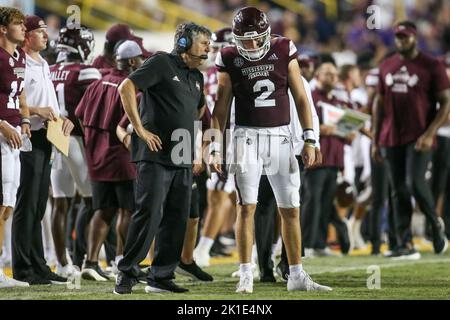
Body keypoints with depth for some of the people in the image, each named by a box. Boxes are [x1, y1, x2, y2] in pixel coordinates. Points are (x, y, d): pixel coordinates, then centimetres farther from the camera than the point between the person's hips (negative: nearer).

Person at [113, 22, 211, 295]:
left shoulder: (197, 77, 18)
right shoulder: (162, 63, -6)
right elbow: (127, 88, -13)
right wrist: (140, 130, -14)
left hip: (183, 160, 8)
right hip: (156, 156, -8)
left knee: (177, 219, 6)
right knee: (149, 214, -11)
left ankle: (161, 277, 12)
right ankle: (127, 273, -3)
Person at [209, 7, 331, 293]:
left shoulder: (283, 52, 1)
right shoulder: (230, 60, 0)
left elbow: (300, 97, 4)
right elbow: (222, 107, 6)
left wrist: (310, 140, 0)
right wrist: (215, 148, 2)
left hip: (281, 138, 2)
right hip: (248, 137, -2)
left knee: (291, 209, 4)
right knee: (247, 207, -7)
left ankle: (297, 276, 12)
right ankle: (246, 276, -4)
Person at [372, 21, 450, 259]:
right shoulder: (387, 67, 13)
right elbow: (380, 103, 18)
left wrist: (429, 134, -16)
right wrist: (375, 140, 13)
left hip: (419, 138, -5)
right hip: (392, 139, 5)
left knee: (415, 183, -18)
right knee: (399, 192, 3)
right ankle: (406, 245, 5)